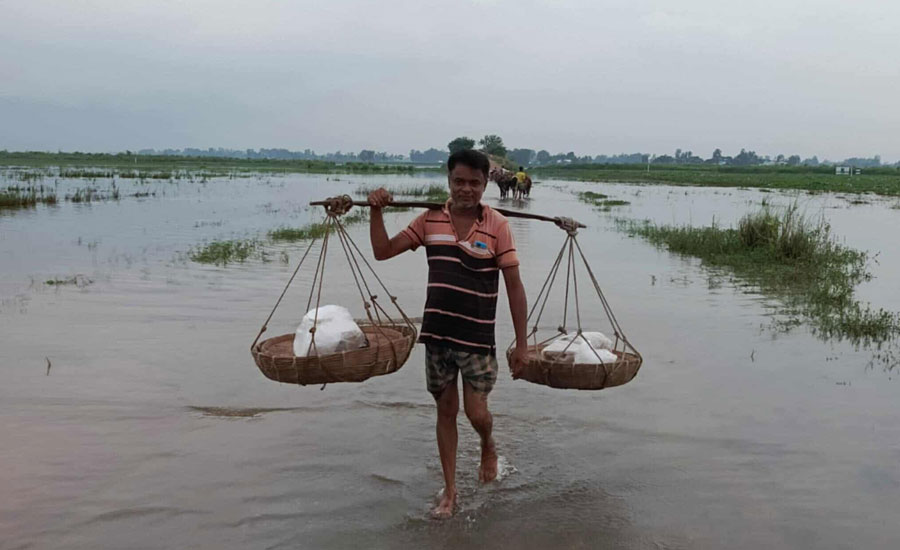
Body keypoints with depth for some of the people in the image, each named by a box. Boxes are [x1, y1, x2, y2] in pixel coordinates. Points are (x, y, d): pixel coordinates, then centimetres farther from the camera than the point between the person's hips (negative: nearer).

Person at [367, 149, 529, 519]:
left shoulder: (497, 226, -9)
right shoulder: (430, 220, 0)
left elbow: (514, 286, -6)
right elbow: (383, 251, 3)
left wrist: (521, 343, -7)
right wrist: (376, 211, -12)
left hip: (477, 338, -3)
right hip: (436, 334, 3)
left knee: (476, 413, 0)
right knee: (446, 410, 12)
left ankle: (488, 447, 38)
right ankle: (450, 490, 27)